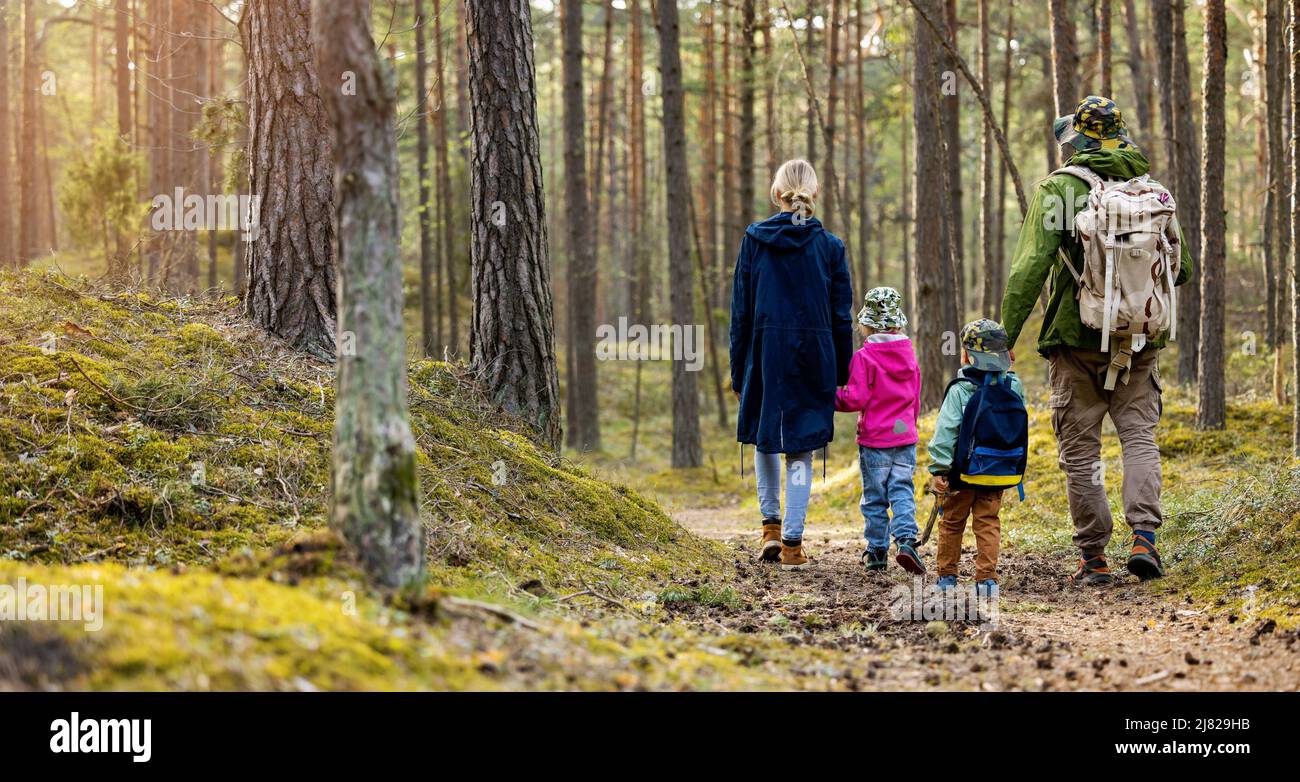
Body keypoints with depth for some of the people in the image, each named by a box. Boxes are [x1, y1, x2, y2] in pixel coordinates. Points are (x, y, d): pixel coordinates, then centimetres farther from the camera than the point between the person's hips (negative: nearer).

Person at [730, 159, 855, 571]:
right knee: (801, 449, 6)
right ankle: (792, 542, 2)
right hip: (815, 357, 0)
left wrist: (738, 371, 7)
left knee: (763, 436, 22)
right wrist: (842, 375, 10)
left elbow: (741, 310, 0)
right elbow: (842, 316, 2)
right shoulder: (829, 245, -1)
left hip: (766, 352, 0)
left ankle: (771, 524, 17)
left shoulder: (754, 240, -2)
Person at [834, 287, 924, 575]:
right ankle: (906, 539, -17)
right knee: (902, 491, 3)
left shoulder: (864, 357, -11)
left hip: (874, 438, -4)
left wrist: (833, 399, 1)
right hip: (906, 436, 4)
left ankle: (877, 551, 10)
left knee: (875, 497, 6)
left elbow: (856, 399, -15)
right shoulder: (909, 356, 7)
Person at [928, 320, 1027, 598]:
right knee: (988, 523, 7)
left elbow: (946, 432, -15)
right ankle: (987, 578, -2)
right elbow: (1020, 429, 10)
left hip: (965, 472, -3)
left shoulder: (961, 390, -12)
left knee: (952, 522, 11)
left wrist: (938, 470, -14)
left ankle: (947, 575, 18)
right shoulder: (1014, 387, 1)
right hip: (1000, 473, 3)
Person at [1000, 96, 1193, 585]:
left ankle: (1094, 557, 7)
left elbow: (1030, 268, -14)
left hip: (1077, 340, -3)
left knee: (1080, 451, 6)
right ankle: (1144, 535, -8)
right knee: (1140, 435, 10)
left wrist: (1006, 336, -11)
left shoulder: (1059, 189, -7)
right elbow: (1181, 269, 12)